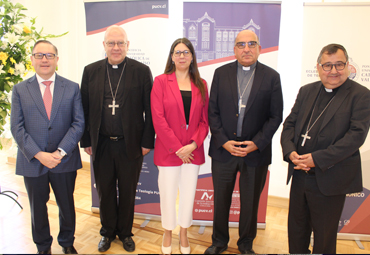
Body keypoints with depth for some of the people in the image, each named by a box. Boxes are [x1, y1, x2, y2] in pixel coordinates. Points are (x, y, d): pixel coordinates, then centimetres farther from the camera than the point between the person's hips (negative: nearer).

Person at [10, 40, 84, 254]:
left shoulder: (72, 88, 1)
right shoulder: (20, 90, 2)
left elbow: (79, 123, -5)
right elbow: (17, 128, -4)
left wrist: (60, 152, -16)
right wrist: (39, 154, -16)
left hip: (64, 161, 0)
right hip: (32, 162, 1)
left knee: (67, 205, 15)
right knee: (38, 208, 16)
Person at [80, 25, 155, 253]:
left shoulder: (142, 71, -3)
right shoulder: (91, 71, 3)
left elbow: (150, 111, -4)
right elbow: (85, 110, 5)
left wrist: (147, 141, -7)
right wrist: (86, 141, 3)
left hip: (130, 145, -1)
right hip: (101, 145, 2)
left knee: (128, 192, 13)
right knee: (105, 191, 15)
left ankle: (125, 232, 33)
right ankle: (108, 232, 35)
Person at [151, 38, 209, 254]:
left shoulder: (201, 84, 6)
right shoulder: (161, 82, -3)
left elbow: (204, 119, 4)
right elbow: (158, 118, -10)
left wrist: (193, 144, -11)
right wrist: (177, 149, -12)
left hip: (193, 151, 3)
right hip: (168, 151, -2)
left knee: (189, 194, 13)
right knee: (168, 194, 8)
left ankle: (184, 233, 35)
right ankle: (168, 233, 33)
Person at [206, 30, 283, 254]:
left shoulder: (271, 77, 0)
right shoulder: (221, 73, 3)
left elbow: (276, 116, -2)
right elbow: (213, 111, 0)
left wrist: (256, 144, -12)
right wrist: (224, 141, -10)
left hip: (256, 151, 0)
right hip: (223, 149, 1)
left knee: (250, 203, 13)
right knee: (221, 200, 13)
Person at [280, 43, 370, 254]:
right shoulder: (307, 91, 9)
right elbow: (290, 124, 7)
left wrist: (317, 159, -23)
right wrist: (290, 152, -12)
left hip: (330, 180, -5)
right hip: (300, 176, 5)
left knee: (324, 237, 13)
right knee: (296, 230, 20)